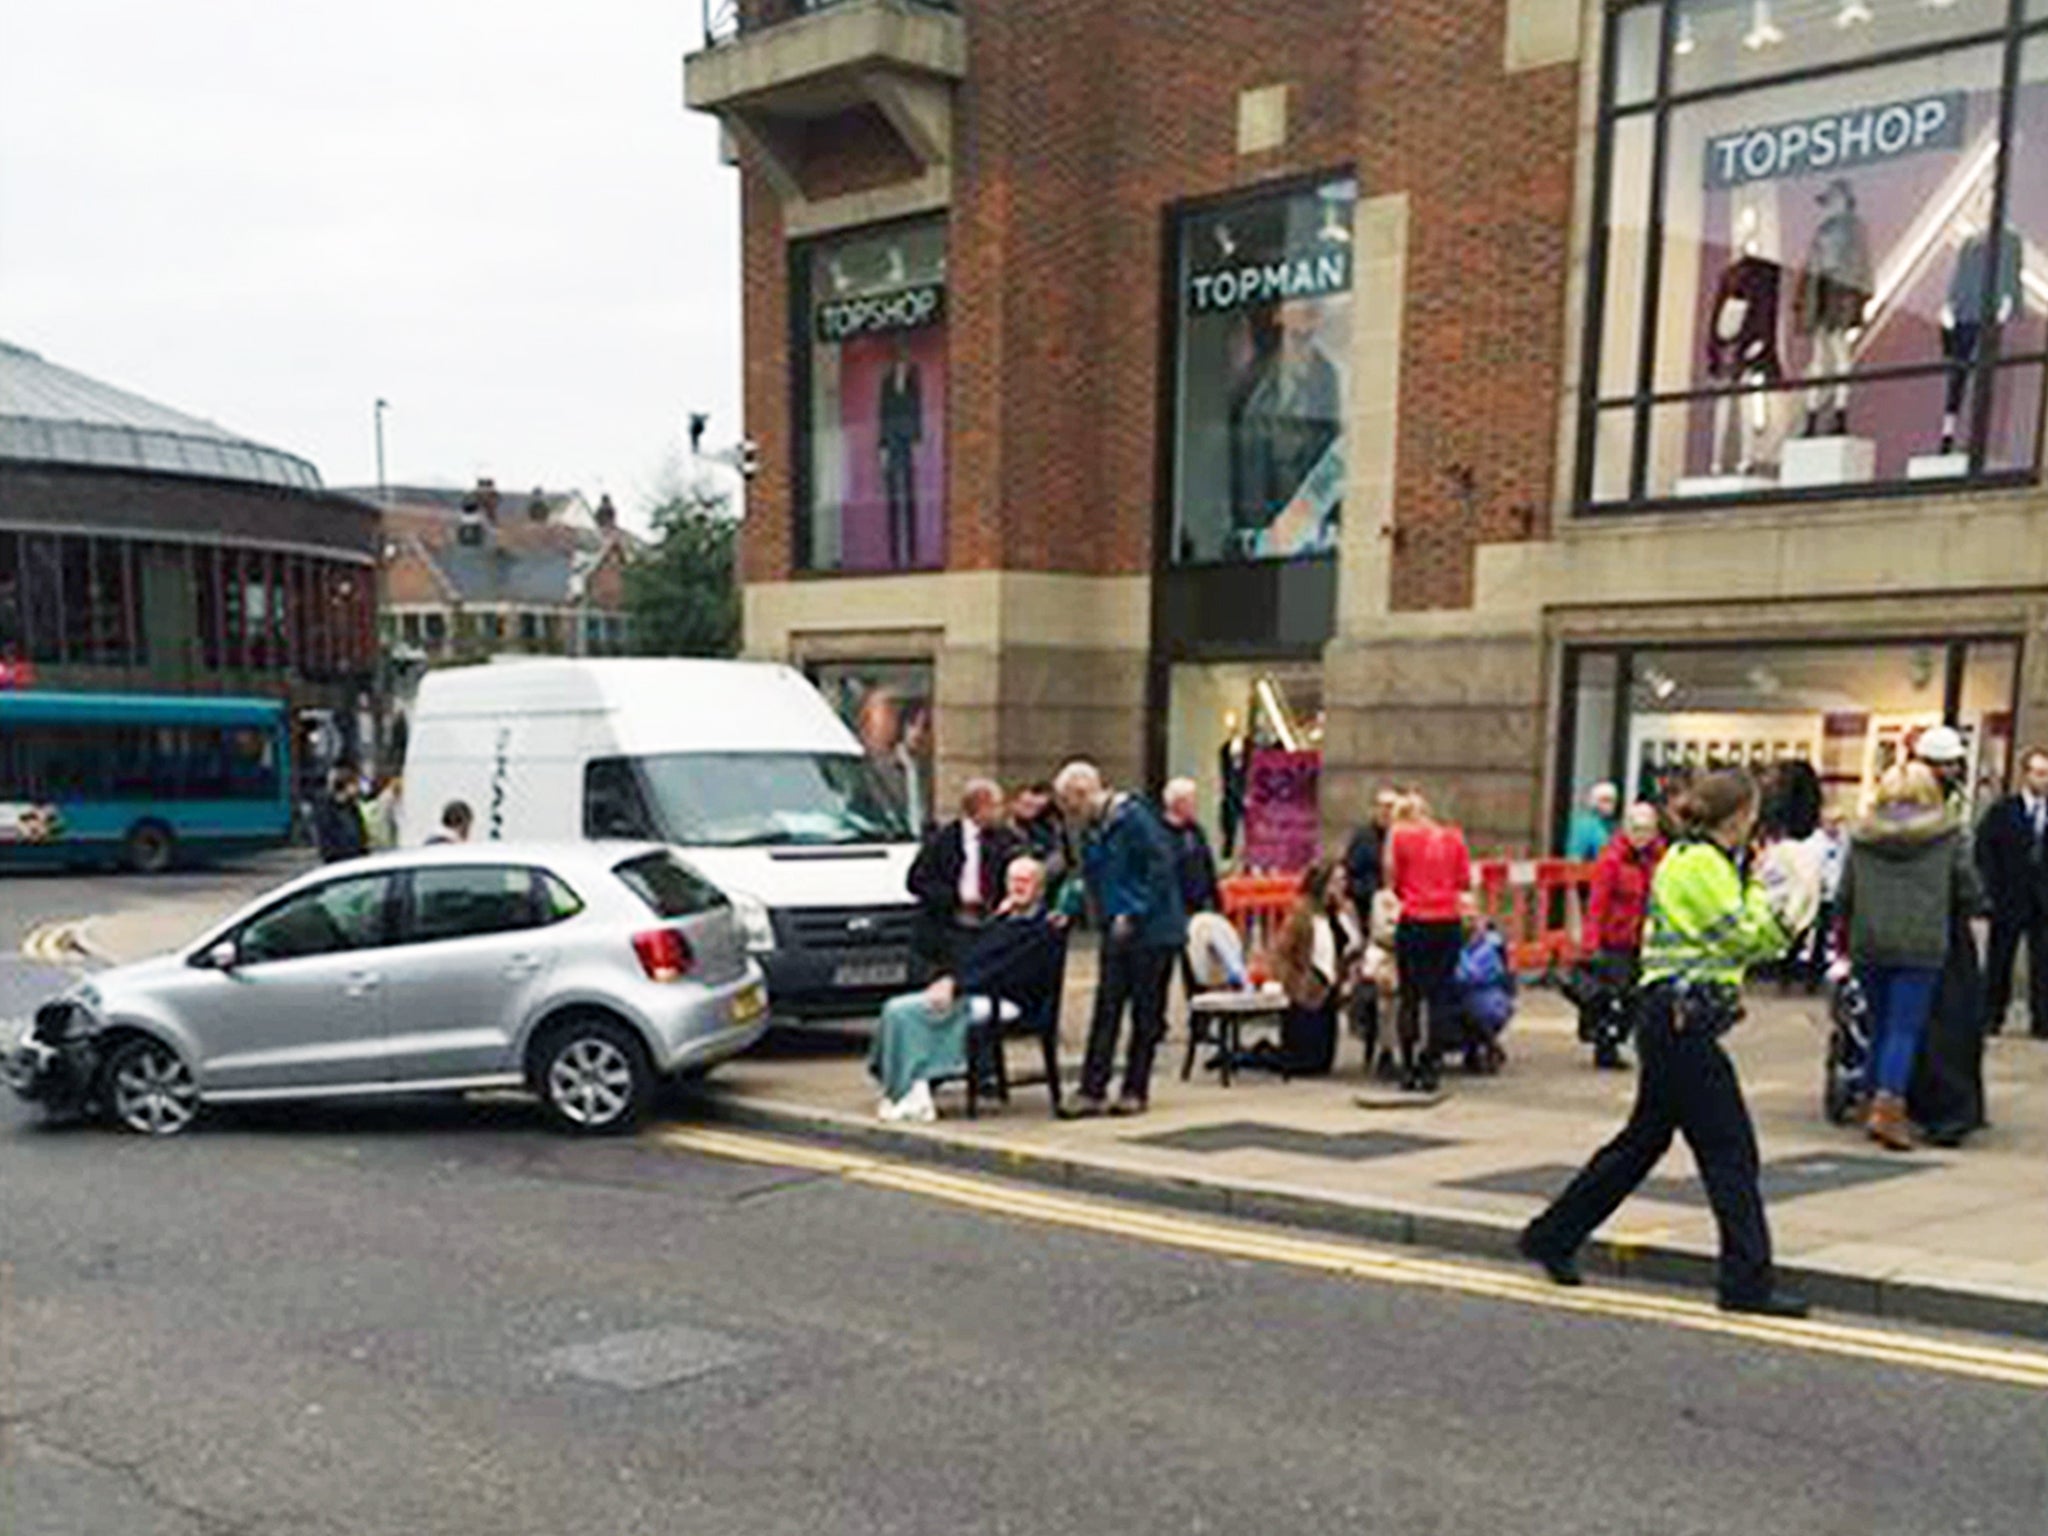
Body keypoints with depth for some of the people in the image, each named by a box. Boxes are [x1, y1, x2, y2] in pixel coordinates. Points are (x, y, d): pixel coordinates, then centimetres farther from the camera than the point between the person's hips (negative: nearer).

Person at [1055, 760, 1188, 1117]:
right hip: (1117, 933, 8)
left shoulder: (1133, 817, -14)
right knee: (1106, 1010, 4)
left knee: (1147, 1014, 3)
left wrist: (1133, 914, -19)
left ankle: (1135, 1091, 11)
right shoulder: (1093, 831, 12)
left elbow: (1161, 867, -19)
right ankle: (1092, 1091, 6)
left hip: (1152, 931, -8)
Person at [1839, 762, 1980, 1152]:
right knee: (1905, 1029, -3)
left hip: (1869, 944, 3)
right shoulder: (1948, 835, 2)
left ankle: (1874, 1102, 19)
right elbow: (1969, 892, 2)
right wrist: (1951, 919, 22)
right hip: (1921, 946, -3)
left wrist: (1846, 937, 22)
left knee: (1879, 1027, 14)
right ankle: (1887, 1109, -13)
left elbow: (1845, 894, 9)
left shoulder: (1863, 836, 7)